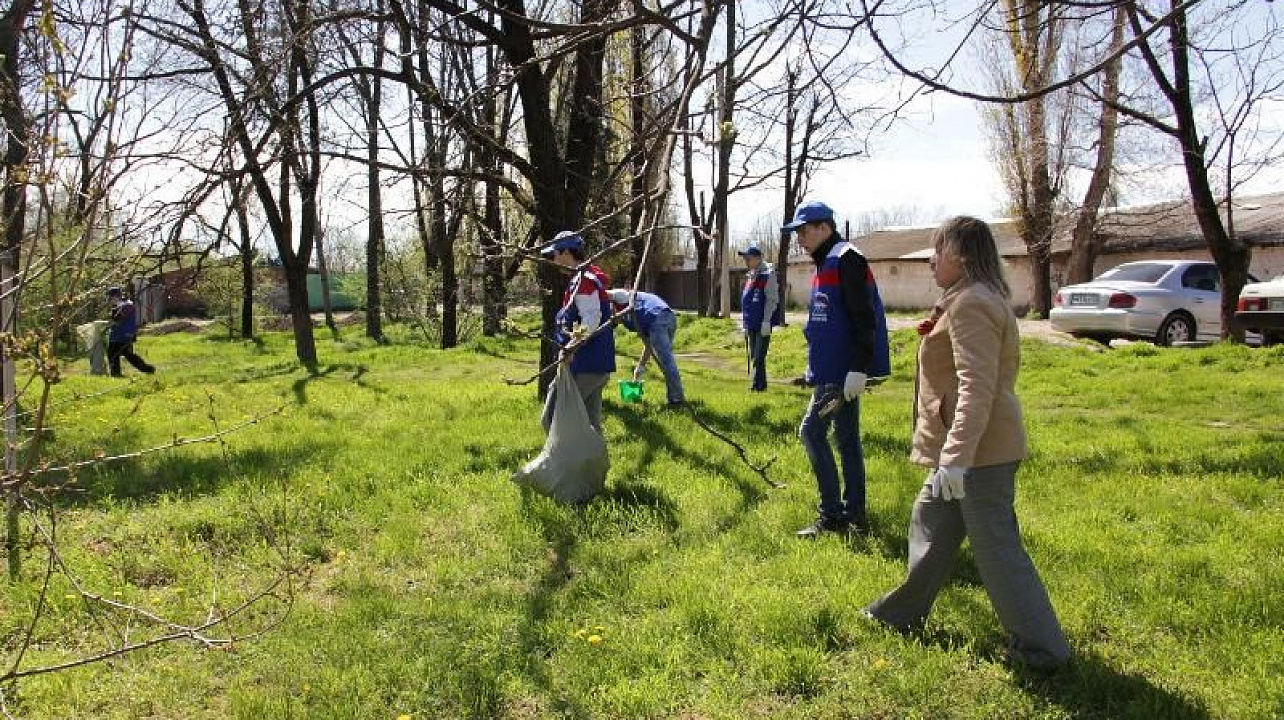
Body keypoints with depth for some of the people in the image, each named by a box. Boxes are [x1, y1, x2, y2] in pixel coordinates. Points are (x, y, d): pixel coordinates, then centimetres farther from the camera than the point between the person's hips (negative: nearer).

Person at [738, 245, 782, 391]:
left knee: (759, 357, -9)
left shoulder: (768, 275, -10)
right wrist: (745, 322, 18)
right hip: (751, 324, 8)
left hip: (762, 324, -8)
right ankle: (760, 384, 19)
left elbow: (772, 300, -15)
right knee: (753, 356, 11)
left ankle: (758, 385, -6)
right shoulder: (749, 276, 15)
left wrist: (766, 322, -19)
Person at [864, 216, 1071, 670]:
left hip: (980, 450, -11)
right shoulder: (979, 299, 16)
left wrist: (957, 457, -31)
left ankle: (1043, 648, 8)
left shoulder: (970, 304, -18)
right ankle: (904, 612, 37)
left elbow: (977, 387, -28)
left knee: (996, 547, -3)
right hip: (974, 447, 11)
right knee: (930, 523, 22)